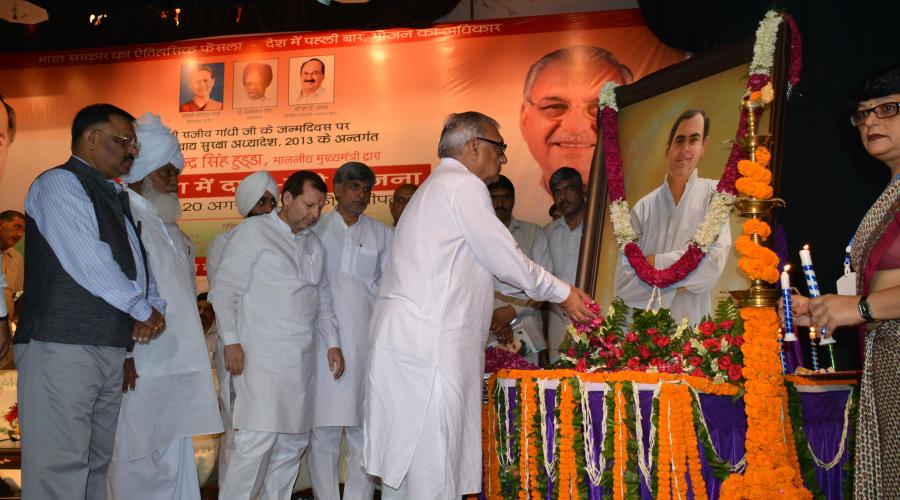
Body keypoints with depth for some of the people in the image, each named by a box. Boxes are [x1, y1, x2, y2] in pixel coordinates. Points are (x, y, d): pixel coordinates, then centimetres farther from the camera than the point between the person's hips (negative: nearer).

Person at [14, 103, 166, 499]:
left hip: (111, 347, 9)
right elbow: (88, 262, -15)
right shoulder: (59, 183, -5)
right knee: (59, 468, -8)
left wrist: (154, 306, 1)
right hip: (61, 346, -8)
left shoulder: (114, 196, 20)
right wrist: (143, 310, -5)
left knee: (96, 464, 11)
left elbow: (137, 262, 23)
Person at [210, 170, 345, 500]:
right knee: (258, 439, -13)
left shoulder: (314, 244, 18)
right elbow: (224, 289, -4)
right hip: (262, 356, -6)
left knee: (294, 441, 7)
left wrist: (332, 343, 15)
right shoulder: (253, 231, 0)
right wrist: (231, 341, -11)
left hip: (302, 359, 7)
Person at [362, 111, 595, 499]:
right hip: (428, 341, -10)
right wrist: (562, 293, 7)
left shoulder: (437, 186, 25)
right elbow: (505, 259, -6)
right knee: (433, 462, -8)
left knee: (405, 460, 10)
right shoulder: (464, 185, -6)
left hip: (407, 336, 10)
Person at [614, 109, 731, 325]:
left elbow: (714, 263, -10)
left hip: (693, 328, -1)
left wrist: (655, 263, -5)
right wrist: (675, 282, -9)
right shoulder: (642, 209, 4)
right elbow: (623, 284, -2)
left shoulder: (714, 194, 2)